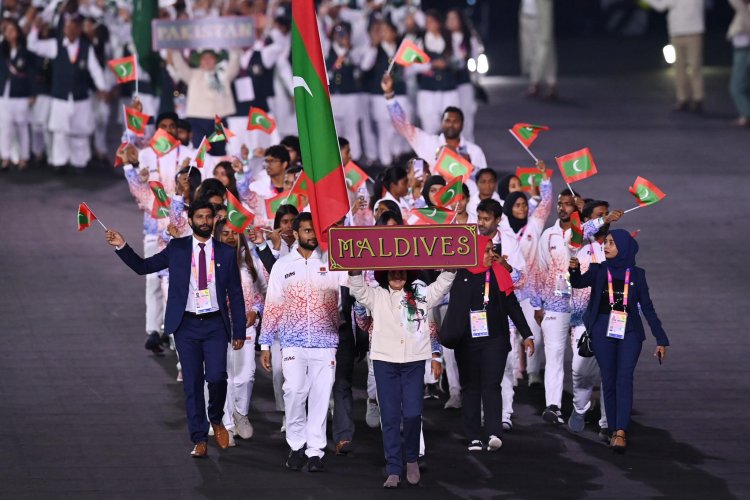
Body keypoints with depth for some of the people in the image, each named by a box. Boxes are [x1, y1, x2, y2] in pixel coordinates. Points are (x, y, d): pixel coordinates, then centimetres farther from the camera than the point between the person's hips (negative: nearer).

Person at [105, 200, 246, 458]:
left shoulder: (226, 253, 6)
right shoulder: (177, 249, 6)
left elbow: (236, 294, 8)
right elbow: (143, 266, 9)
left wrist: (239, 331, 5)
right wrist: (122, 247, -5)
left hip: (215, 323, -1)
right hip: (187, 324, 1)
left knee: (216, 377, -15)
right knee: (192, 383, 2)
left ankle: (216, 419, 14)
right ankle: (199, 440, 9)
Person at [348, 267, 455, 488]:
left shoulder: (420, 295, 12)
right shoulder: (376, 296, 10)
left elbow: (442, 285, 9)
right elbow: (357, 287, -3)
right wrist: (354, 267, -20)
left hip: (414, 361, 0)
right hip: (385, 361, 0)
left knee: (413, 414, -7)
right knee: (390, 417, -2)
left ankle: (412, 459, 17)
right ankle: (393, 470, 0)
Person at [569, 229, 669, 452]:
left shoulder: (636, 274, 6)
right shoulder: (599, 271, 7)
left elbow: (647, 307, 8)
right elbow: (579, 283, -10)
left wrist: (661, 339, 5)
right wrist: (575, 270, -33)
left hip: (629, 332, -1)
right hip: (603, 331, 1)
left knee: (624, 380, -14)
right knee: (609, 381, 2)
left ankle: (621, 432, -22)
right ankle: (615, 431, 7)